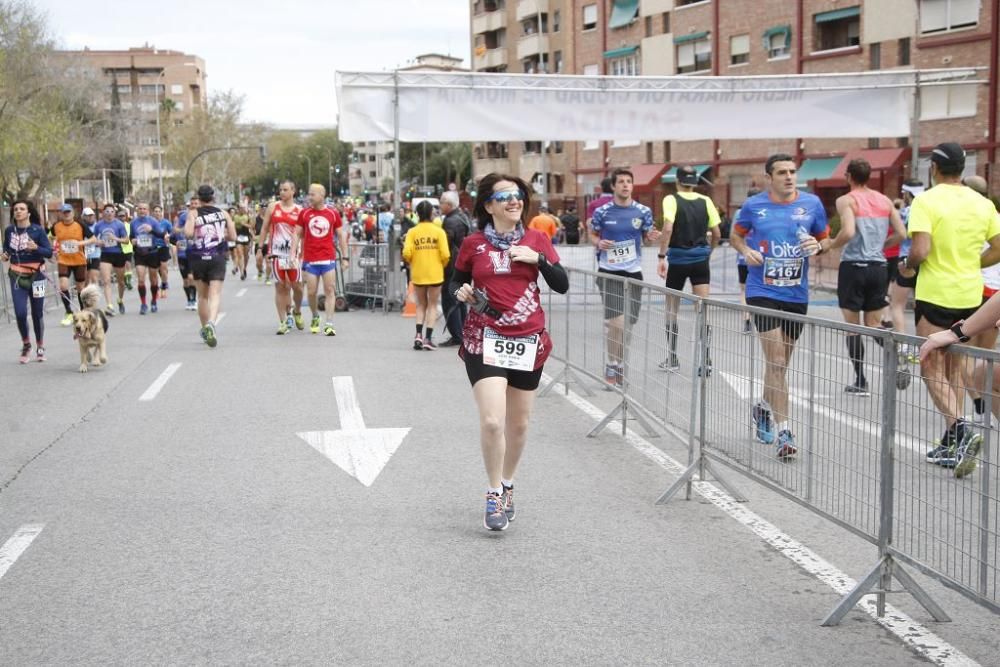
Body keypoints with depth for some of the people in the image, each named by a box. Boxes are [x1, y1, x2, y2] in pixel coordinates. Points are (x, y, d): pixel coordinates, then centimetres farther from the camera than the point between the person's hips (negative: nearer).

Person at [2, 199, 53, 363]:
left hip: (36, 275, -2)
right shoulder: (9, 230, 1)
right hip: (17, 276, 2)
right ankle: (26, 345, 14)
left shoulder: (37, 230, -8)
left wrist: (36, 248, -25)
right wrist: (4, 255, -5)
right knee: (20, 312, -9)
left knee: (37, 313, 5)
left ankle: (40, 347, 23)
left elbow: (49, 252, -7)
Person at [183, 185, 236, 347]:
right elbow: (233, 236, 4)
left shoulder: (193, 214, -1)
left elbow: (188, 233, -16)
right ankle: (211, 323, -33)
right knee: (215, 294, -9)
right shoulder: (223, 213, 6)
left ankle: (205, 329, 22)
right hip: (218, 258, 0)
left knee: (202, 296, 15)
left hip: (198, 258, 1)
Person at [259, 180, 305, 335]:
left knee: (297, 286, -1)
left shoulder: (299, 210, 5)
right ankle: (283, 322, 3)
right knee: (280, 286, 0)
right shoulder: (273, 207, 7)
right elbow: (264, 228, 11)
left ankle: (297, 312, 26)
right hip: (276, 251, 0)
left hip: (293, 251, 0)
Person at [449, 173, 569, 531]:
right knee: (492, 421, -16)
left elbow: (562, 285, 0)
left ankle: (507, 485, 36)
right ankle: (494, 495, 2)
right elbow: (455, 280, 14)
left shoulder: (537, 240, 4)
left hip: (528, 341, 3)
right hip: (485, 340, -2)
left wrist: (537, 258, -14)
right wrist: (461, 292, -8)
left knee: (519, 424, 13)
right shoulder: (474, 244, 0)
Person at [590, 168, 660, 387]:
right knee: (616, 321, -14)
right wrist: (599, 242, -11)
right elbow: (593, 234, 11)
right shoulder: (602, 212, -2)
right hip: (609, 272, -3)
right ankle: (612, 366, 2)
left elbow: (646, 236, 12)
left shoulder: (643, 212, 2)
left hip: (633, 272, 3)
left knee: (628, 323, 9)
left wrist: (651, 236, -12)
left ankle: (620, 367, 25)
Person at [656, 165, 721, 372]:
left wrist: (661, 256, -18)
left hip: (677, 260, -2)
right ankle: (705, 360, -7)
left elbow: (668, 228, -21)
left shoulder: (671, 200, -7)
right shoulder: (705, 201, 3)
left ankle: (672, 359, 18)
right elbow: (716, 234, 4)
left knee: (672, 312, 11)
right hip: (700, 259, 2)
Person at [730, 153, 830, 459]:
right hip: (763, 292, -3)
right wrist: (745, 250, -7)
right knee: (776, 360, -12)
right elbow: (736, 234, 14)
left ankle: (764, 409, 41)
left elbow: (825, 240, 12)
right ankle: (783, 431, -10)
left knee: (781, 361, 16)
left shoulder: (812, 204, 1)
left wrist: (818, 246, -11)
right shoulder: (753, 205, -2)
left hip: (797, 294, 3)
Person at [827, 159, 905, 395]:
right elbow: (901, 234, 5)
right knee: (874, 325, 13)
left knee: (852, 327, 5)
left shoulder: (846, 200, -6)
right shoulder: (885, 200, 9)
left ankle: (860, 382, 4)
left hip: (853, 267, -4)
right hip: (878, 267, 5)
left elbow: (848, 232, -22)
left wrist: (830, 245, -4)